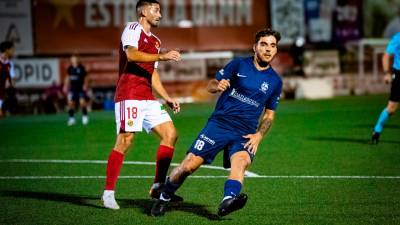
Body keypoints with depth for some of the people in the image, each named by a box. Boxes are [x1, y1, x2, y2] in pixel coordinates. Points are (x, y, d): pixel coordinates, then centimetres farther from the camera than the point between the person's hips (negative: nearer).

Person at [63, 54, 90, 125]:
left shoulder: (81, 67, -8)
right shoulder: (70, 68, 1)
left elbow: (85, 77, 0)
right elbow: (67, 78, 15)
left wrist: (85, 85, -10)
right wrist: (66, 86, 12)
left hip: (81, 88, -3)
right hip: (73, 88, 3)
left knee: (82, 101, -12)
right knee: (71, 102, -2)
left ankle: (85, 117, 3)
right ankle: (71, 118, 8)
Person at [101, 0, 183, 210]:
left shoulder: (155, 41, 24)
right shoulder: (132, 29, -2)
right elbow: (131, 54, -21)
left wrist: (167, 98, 20)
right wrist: (161, 56, -29)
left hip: (147, 98, 9)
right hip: (129, 95, -9)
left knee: (170, 135, 1)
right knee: (125, 140, -13)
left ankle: (158, 187, 5)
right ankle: (108, 192, -7)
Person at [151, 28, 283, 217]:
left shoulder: (275, 81, 10)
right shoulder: (239, 65, 4)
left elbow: (269, 114, 18)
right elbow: (210, 86, 8)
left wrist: (259, 135, 1)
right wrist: (218, 86, -17)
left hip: (245, 133, 1)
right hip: (219, 123, -1)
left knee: (241, 161, -33)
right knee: (189, 165, -9)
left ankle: (228, 201, -55)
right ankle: (163, 198, 16)